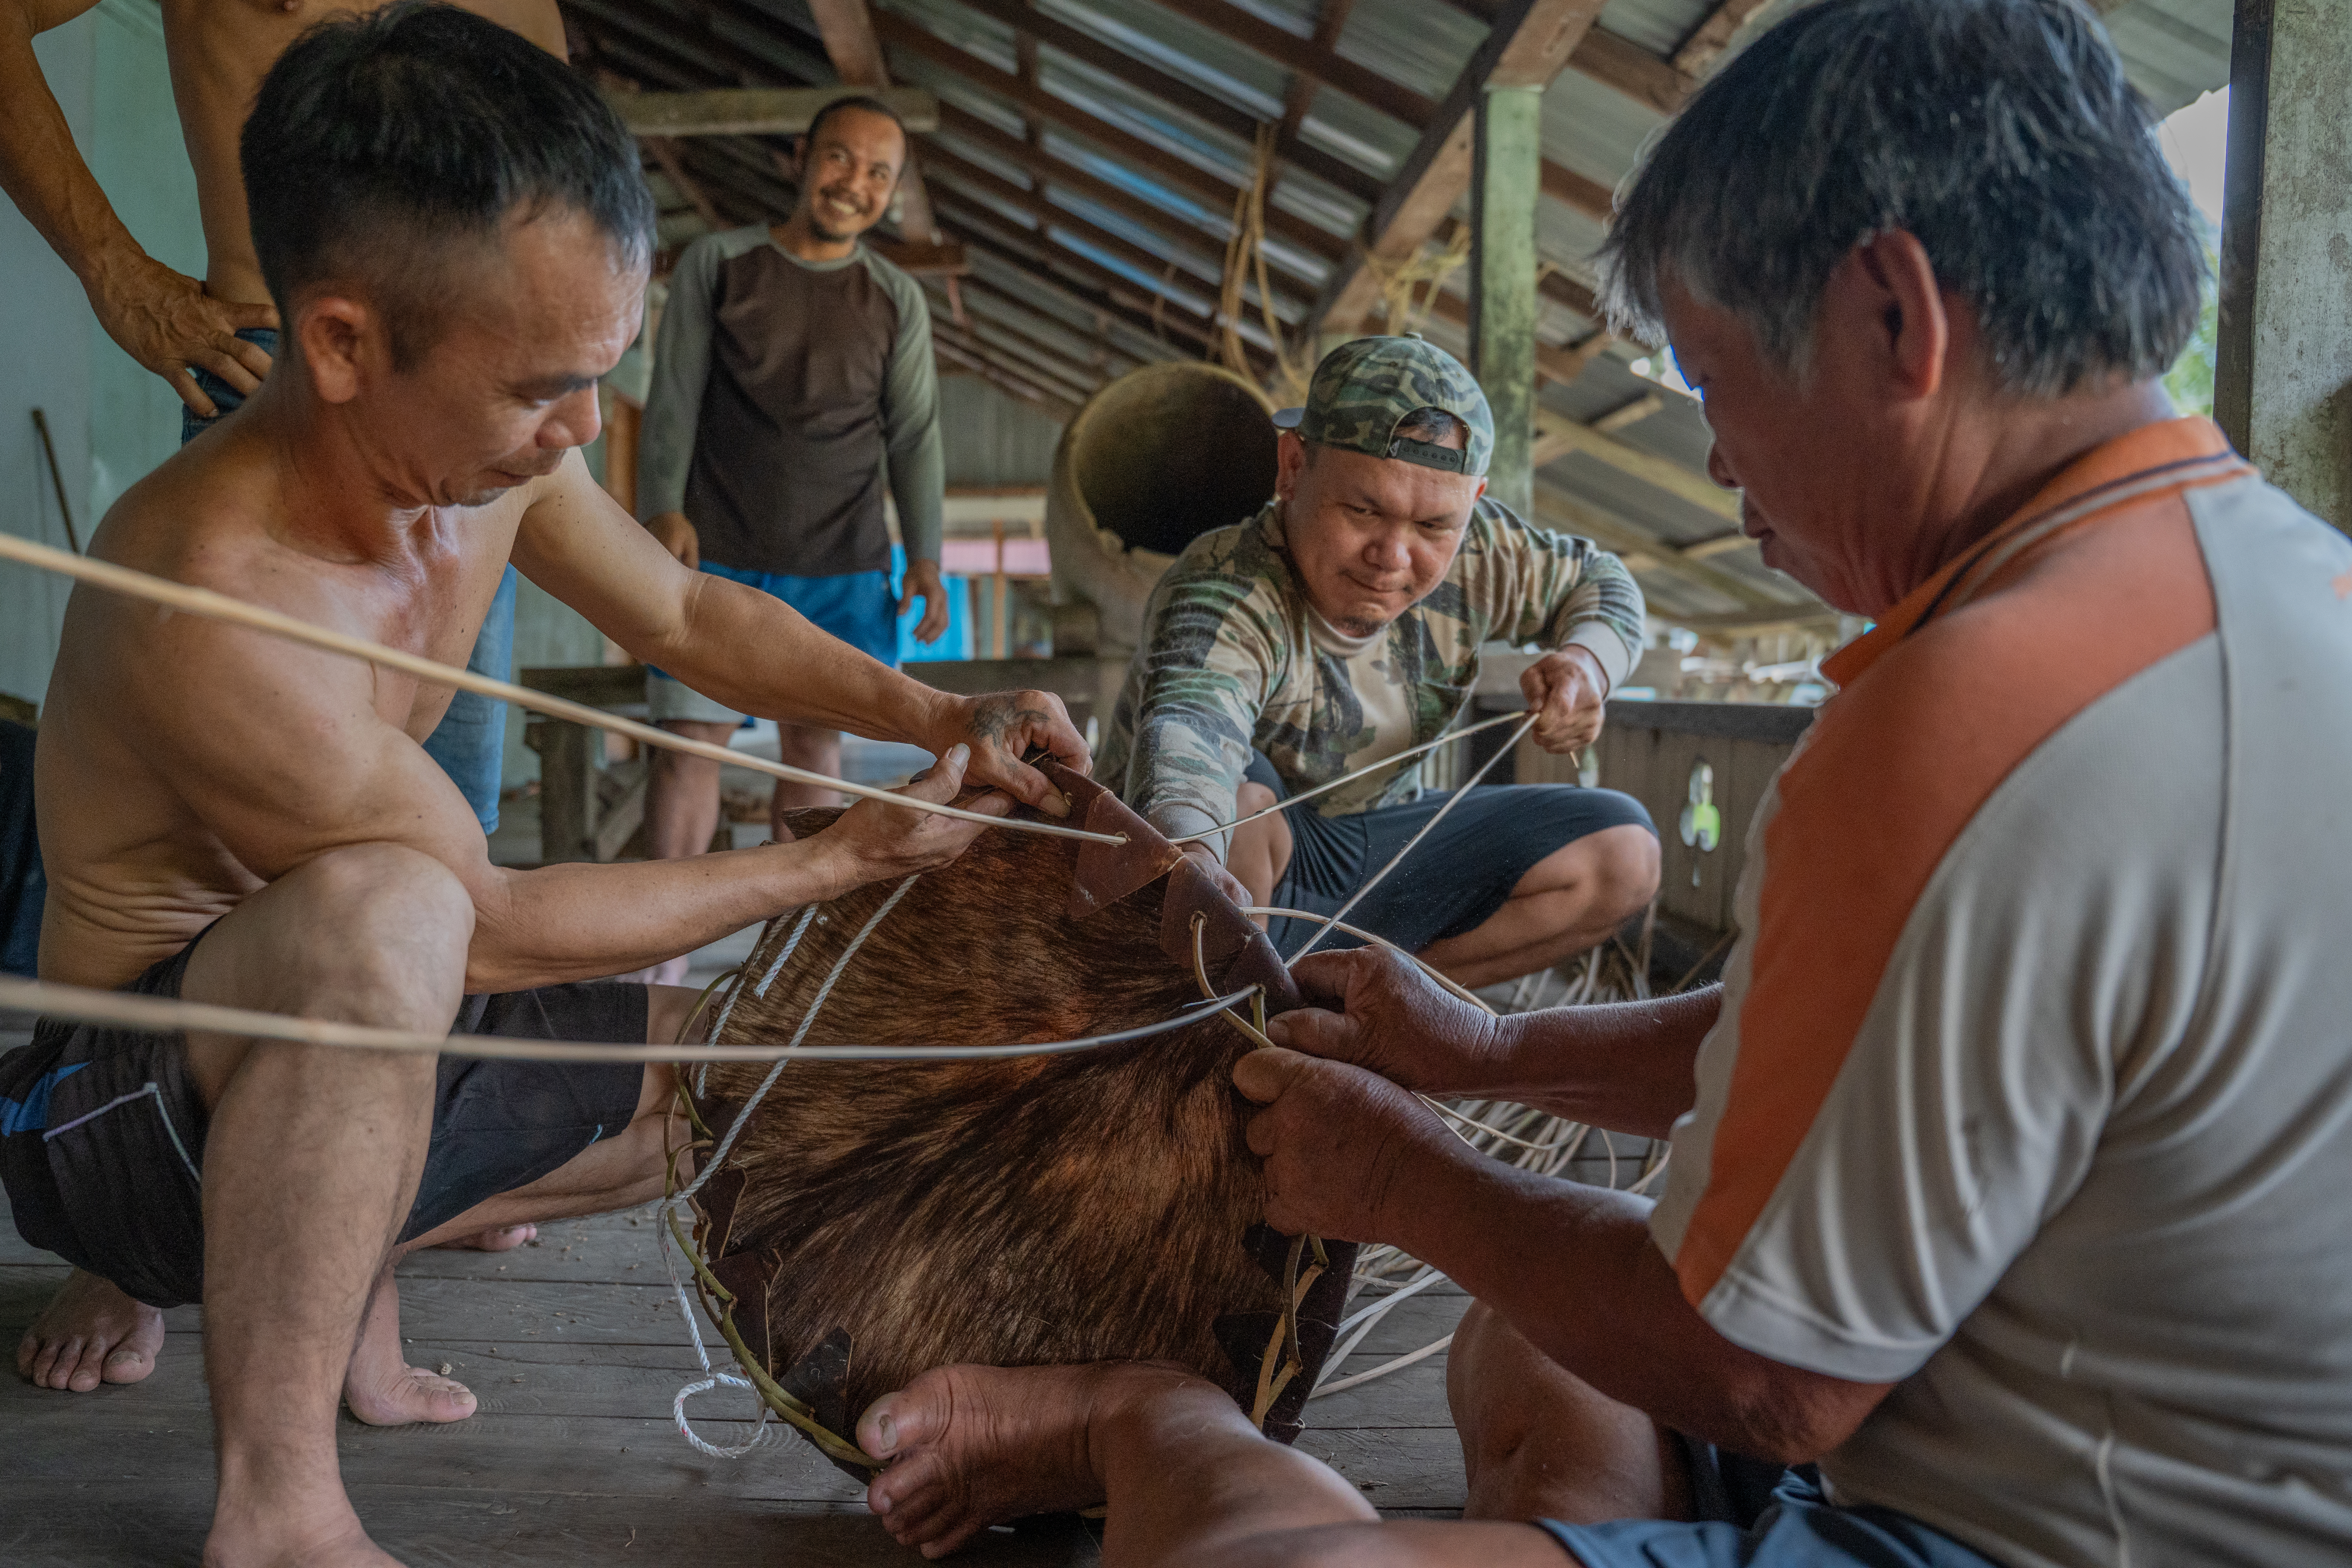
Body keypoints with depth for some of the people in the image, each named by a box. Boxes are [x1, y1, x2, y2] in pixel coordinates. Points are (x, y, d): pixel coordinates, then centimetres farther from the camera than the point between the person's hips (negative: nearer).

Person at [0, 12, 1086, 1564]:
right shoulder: (212, 594, -33)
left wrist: (938, 716, -4)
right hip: (125, 1104, -8)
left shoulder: (497, 453, -9)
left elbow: (687, 617, 10)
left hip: (333, 1046, 8)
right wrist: (846, 858, -17)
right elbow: (490, 926, -24)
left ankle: (296, 1253, 12)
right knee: (376, 909, -40)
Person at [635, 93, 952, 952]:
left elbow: (915, 436, 9)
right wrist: (664, 509, -10)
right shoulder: (717, 262, 5)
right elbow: (673, 398, 3)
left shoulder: (898, 299, 10)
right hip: (719, 557, -2)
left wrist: (925, 558, 0)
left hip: (844, 566, 2)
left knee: (816, 743, 3)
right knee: (691, 739, -5)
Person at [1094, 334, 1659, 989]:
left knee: (1622, 851, -5)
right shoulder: (1224, 596, -32)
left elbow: (1599, 581, 10)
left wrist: (1587, 663, -14)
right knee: (1238, 800, -39)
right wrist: (1190, 862, -78)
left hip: (1373, 854, 7)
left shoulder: (1470, 552, -12)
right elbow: (1187, 729, -55)